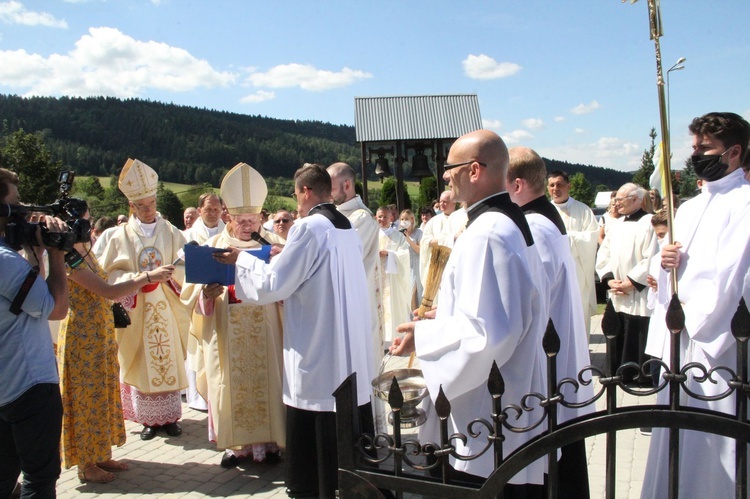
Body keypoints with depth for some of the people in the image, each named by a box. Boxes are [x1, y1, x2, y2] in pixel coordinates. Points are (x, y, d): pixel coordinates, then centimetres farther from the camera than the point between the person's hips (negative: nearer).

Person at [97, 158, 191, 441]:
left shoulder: (171, 233, 4)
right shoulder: (122, 235, 2)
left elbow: (184, 267, 0)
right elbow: (110, 272, 1)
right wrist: (137, 279, -15)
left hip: (166, 307, 1)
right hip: (136, 309, 0)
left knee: (169, 360, 2)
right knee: (142, 362, 3)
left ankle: (170, 416, 13)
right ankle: (148, 418, 13)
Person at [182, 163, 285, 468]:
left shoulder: (272, 245, 4)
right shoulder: (214, 246, 6)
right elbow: (196, 287, 3)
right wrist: (208, 292, -19)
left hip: (264, 329, -1)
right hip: (227, 330, 1)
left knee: (264, 380, 3)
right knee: (231, 383, 5)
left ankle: (267, 440, 17)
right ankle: (235, 443, 18)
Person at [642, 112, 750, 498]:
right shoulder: (689, 208, 16)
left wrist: (691, 313, -8)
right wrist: (667, 262, -2)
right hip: (680, 335, 8)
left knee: (714, 439, -2)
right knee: (677, 435, 13)